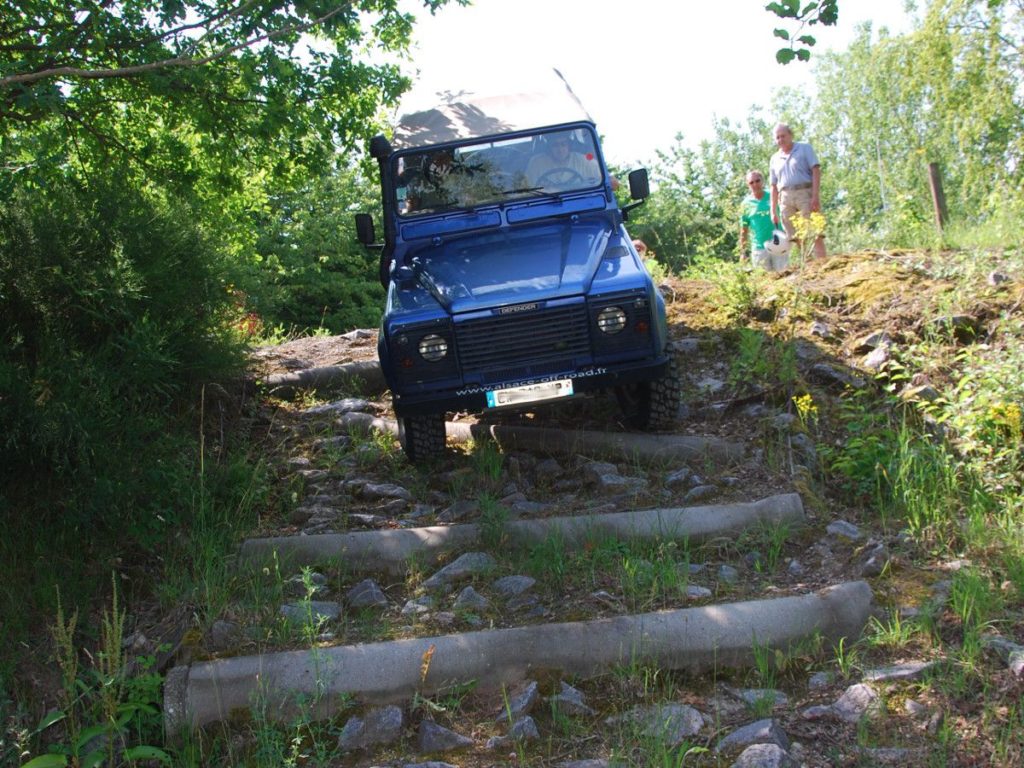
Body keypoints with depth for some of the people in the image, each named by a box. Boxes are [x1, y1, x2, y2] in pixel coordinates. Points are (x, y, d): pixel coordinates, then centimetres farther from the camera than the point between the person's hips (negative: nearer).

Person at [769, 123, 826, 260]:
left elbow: (816, 171, -1)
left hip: (805, 193, -4)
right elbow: (774, 186, 20)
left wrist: (816, 196, -14)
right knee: (798, 238, 0)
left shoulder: (804, 148, 8)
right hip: (785, 198, 4)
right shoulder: (775, 159, 19)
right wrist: (773, 211, 12)